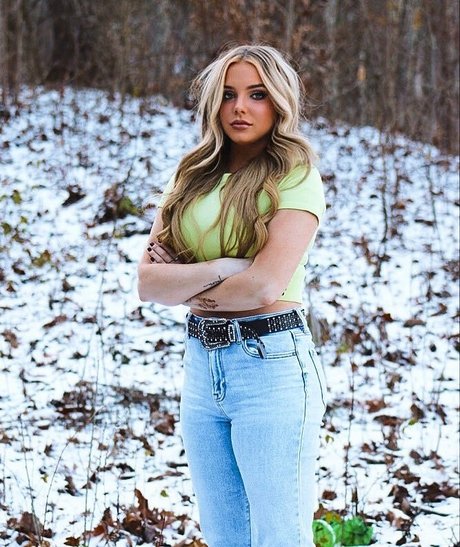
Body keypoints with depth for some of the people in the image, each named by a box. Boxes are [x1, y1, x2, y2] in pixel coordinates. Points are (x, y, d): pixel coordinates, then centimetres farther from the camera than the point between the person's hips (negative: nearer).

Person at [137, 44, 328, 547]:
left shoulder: (294, 179, -6)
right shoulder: (193, 179, 10)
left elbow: (265, 284, -18)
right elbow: (147, 281, 1)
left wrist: (186, 287, -3)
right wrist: (223, 268, -14)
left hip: (271, 365, -6)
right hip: (201, 364, 6)